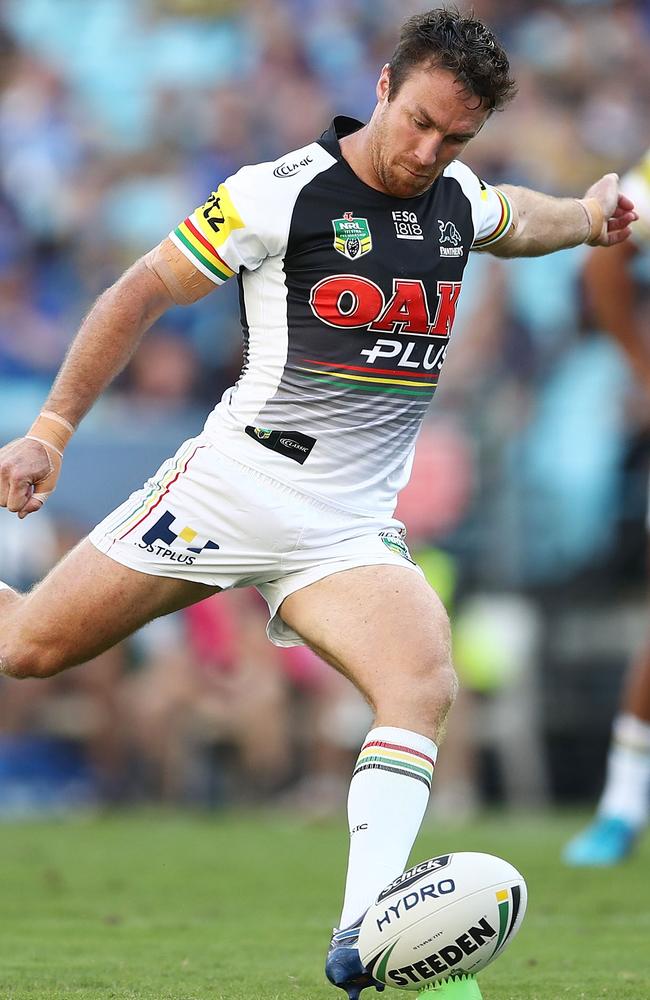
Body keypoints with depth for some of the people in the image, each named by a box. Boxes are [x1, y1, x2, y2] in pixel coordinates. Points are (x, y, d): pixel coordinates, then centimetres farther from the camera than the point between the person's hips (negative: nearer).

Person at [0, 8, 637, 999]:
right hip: (231, 488, -3)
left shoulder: (458, 202, 8)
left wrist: (588, 211, 16)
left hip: (351, 532, 3)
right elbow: (143, 293, -4)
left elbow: (515, 219, 35)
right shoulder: (282, 193, -11)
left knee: (426, 687, -24)